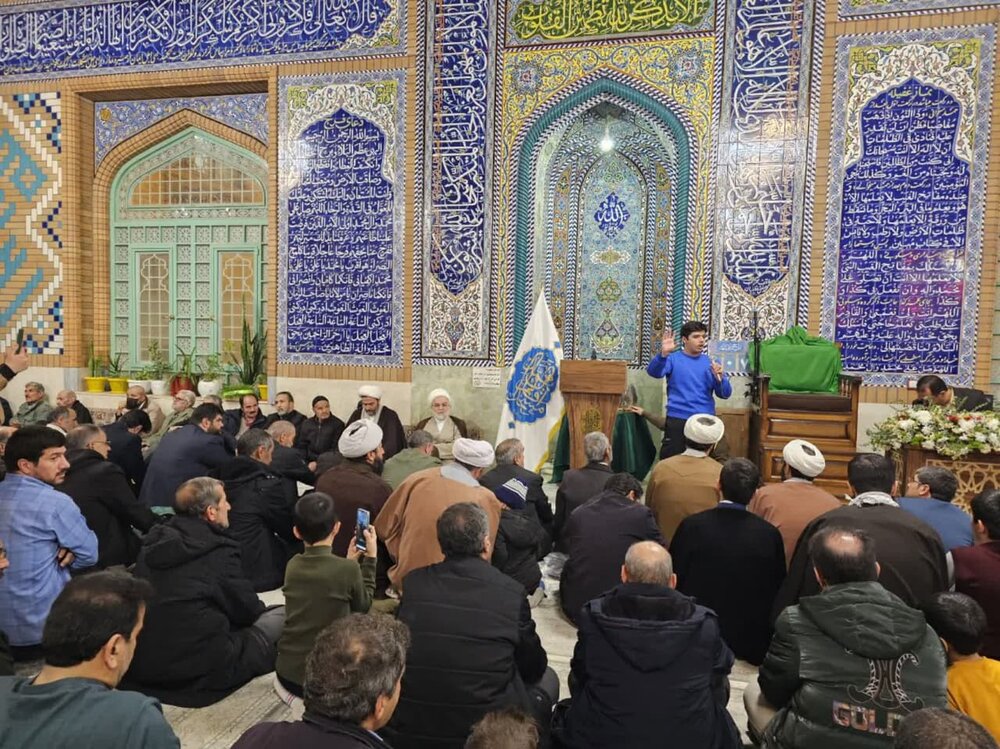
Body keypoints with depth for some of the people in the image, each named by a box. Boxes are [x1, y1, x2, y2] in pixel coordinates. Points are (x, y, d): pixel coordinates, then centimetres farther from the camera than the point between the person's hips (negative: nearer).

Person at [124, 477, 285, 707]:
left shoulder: (153, 542, 6)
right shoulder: (219, 551, -14)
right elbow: (247, 610, -4)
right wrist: (259, 608, 20)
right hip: (198, 668, -7)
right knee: (283, 615, 2)